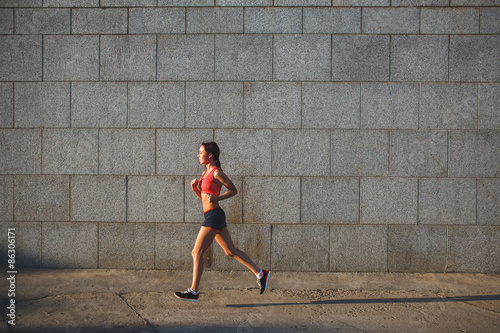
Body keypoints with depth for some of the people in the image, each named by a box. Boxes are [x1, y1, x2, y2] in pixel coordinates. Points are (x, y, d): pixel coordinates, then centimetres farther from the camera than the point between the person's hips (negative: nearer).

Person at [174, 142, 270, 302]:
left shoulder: (217, 172, -11)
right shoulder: (206, 172, 14)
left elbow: (234, 190, -7)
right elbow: (203, 196, 20)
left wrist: (216, 198, -17)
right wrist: (195, 188, 2)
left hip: (214, 216, -9)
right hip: (212, 216, 9)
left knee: (197, 253, -3)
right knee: (231, 251, 11)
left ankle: (193, 291, 7)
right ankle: (260, 273, 15)